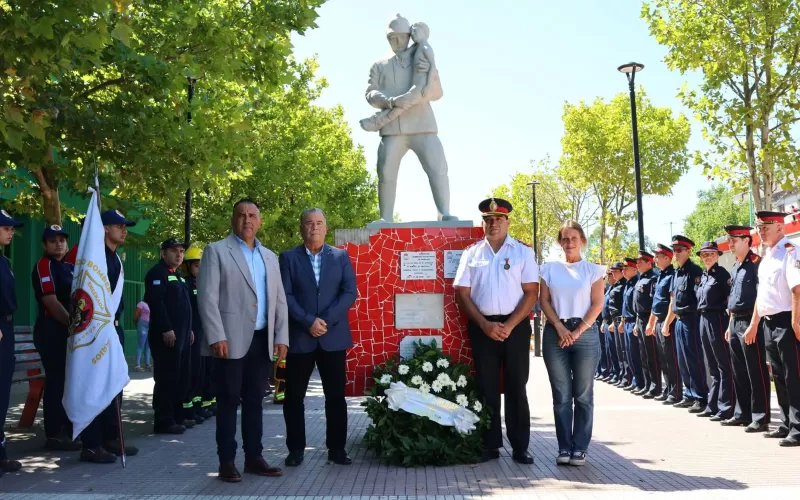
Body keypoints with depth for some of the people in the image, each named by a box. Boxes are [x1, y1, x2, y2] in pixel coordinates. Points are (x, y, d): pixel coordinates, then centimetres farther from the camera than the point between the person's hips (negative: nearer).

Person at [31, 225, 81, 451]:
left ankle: (69, 430, 22)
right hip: (52, 331, -8)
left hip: (70, 331, 8)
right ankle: (53, 435, 1)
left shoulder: (71, 267, 16)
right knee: (57, 382, -6)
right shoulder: (43, 266, -8)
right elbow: (52, 303, -16)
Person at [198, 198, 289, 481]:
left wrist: (281, 337, 5)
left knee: (255, 401, 11)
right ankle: (226, 462, 11)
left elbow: (279, 300, 15)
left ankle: (254, 457, 19)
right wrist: (217, 336, -17)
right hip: (232, 340, -5)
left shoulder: (269, 257, 17)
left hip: (263, 340, 5)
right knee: (229, 401, 1)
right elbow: (207, 297, -8)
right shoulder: (216, 251, 1)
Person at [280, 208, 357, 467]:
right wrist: (308, 321, -15)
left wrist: (326, 320, -12)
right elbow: (285, 295, -4)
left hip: (334, 336, 1)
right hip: (299, 337, -1)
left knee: (336, 395, 5)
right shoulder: (288, 257, 4)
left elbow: (350, 292, -1)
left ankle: (337, 448, 17)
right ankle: (296, 449, 18)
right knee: (294, 396, 5)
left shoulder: (341, 256, 8)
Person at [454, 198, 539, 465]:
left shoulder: (523, 252, 3)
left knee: (516, 387, 5)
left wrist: (509, 325, -12)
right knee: (487, 387, 6)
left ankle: (520, 447, 13)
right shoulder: (472, 253, 7)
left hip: (515, 326, -1)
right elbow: (462, 294, 3)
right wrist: (485, 325, -9)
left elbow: (531, 292, -2)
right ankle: (490, 445, 15)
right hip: (482, 327, 1)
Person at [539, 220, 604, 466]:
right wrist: (560, 328, -8)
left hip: (585, 333, -1)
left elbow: (597, 304, 0)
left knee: (583, 394, 3)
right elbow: (544, 301, 4)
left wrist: (578, 331, -10)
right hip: (555, 334, 1)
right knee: (561, 395, 4)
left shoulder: (593, 269, 5)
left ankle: (580, 448, 11)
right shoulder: (550, 268, 8)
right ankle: (564, 447, 12)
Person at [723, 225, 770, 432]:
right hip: (735, 323, 9)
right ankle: (742, 414, 22)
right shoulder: (735, 266, 16)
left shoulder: (756, 262, -11)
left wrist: (753, 325, -20)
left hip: (750, 323, -9)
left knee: (756, 373, -3)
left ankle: (761, 418, 2)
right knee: (739, 373, 14)